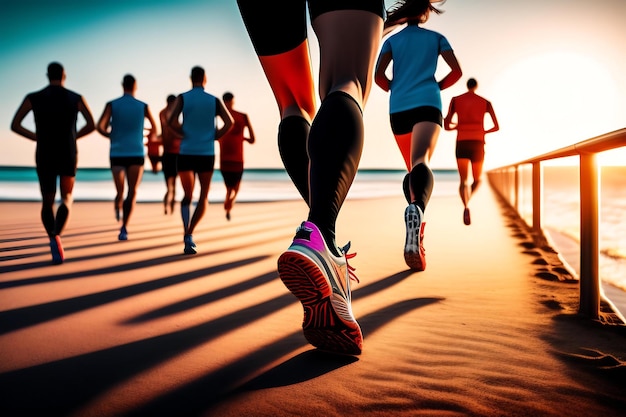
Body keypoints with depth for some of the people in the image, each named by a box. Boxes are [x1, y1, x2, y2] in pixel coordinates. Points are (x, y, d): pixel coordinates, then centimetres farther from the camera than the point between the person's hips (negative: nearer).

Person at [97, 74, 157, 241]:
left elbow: (100, 127, -7)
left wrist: (111, 136, 14)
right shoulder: (143, 106, 3)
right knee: (132, 193, -5)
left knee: (120, 192, 12)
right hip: (136, 154, -1)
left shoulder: (112, 105, 2)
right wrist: (148, 137, 37)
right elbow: (154, 128, 16)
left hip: (117, 154, 1)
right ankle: (124, 228, -14)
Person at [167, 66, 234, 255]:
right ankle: (190, 233, -6)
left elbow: (171, 121, -12)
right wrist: (214, 138, 3)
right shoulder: (214, 100, 5)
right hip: (207, 154, 0)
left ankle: (187, 235, -6)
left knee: (187, 196, 13)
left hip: (186, 153, 0)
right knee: (203, 197, 11)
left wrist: (185, 134, 2)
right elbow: (229, 122, -7)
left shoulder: (182, 98, 3)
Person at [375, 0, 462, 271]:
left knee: (411, 168, 19)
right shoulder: (436, 38, 16)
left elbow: (379, 76, 5)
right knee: (421, 163, -27)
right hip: (427, 104, -3)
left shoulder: (392, 40, 17)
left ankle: (417, 232, 15)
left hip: (398, 109, 3)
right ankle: (417, 208, -58)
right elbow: (457, 71, 8)